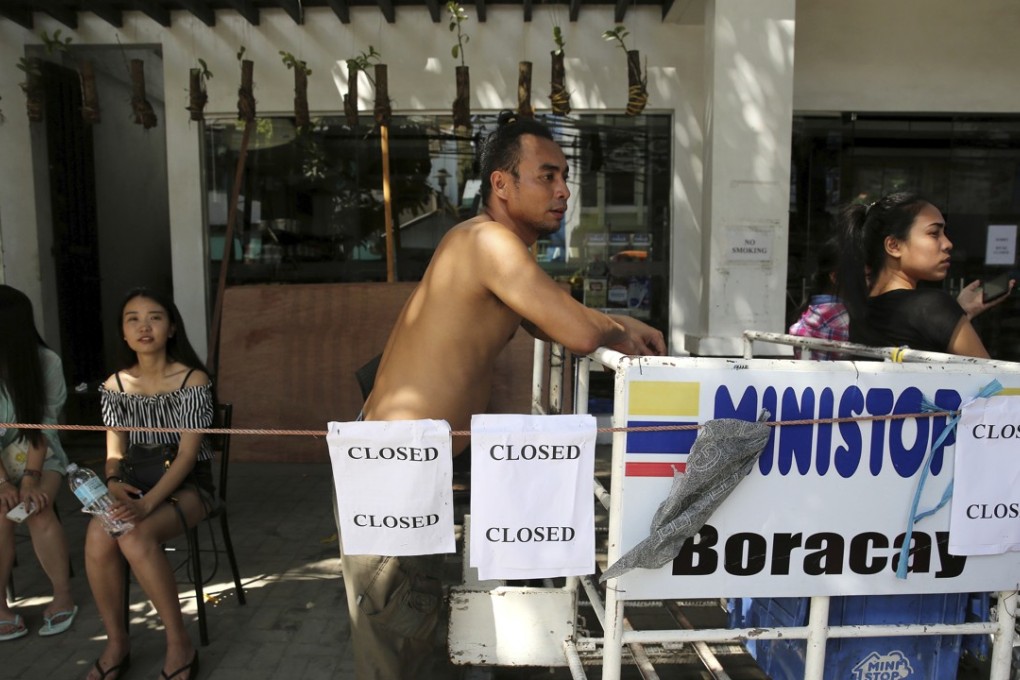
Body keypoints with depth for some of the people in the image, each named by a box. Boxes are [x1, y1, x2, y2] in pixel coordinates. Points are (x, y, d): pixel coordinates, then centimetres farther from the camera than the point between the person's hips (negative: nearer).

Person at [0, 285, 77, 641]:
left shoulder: (46, 362, -13)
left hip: (37, 453, 0)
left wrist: (31, 478, -22)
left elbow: (43, 425, -13)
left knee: (37, 510, -25)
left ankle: (63, 597, -10)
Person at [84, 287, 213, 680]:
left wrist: (148, 503, -27)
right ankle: (116, 643, -7)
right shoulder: (115, 386, 5)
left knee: (135, 538, -32)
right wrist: (115, 484, -20)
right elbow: (114, 451, 3)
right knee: (98, 537, -28)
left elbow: (188, 452, -15)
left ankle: (180, 645, -16)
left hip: (187, 484, -4)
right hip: (135, 485, 4)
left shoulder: (193, 380, -9)